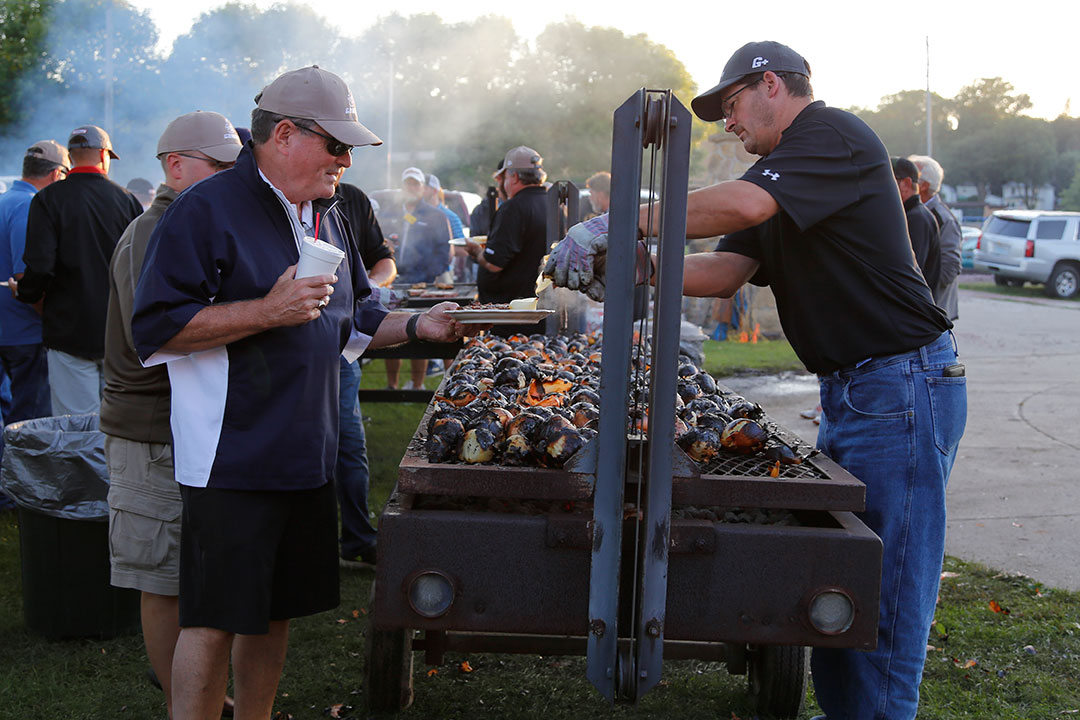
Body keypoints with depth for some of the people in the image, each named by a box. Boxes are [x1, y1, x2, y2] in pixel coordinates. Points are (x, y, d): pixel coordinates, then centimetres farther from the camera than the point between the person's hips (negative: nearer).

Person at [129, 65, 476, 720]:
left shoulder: (325, 220, 15)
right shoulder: (208, 210, -11)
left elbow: (353, 319, 26)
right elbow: (155, 326, -18)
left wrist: (417, 325, 9)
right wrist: (268, 311, -23)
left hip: (305, 457, 8)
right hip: (230, 461, -8)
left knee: (277, 609, 16)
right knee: (214, 618, -4)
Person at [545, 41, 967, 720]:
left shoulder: (834, 134, -11)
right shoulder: (783, 167, 20)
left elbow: (741, 204, -27)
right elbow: (725, 270, 12)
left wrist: (614, 227, -22)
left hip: (904, 385, -10)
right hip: (848, 392, 10)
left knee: (884, 595, -6)